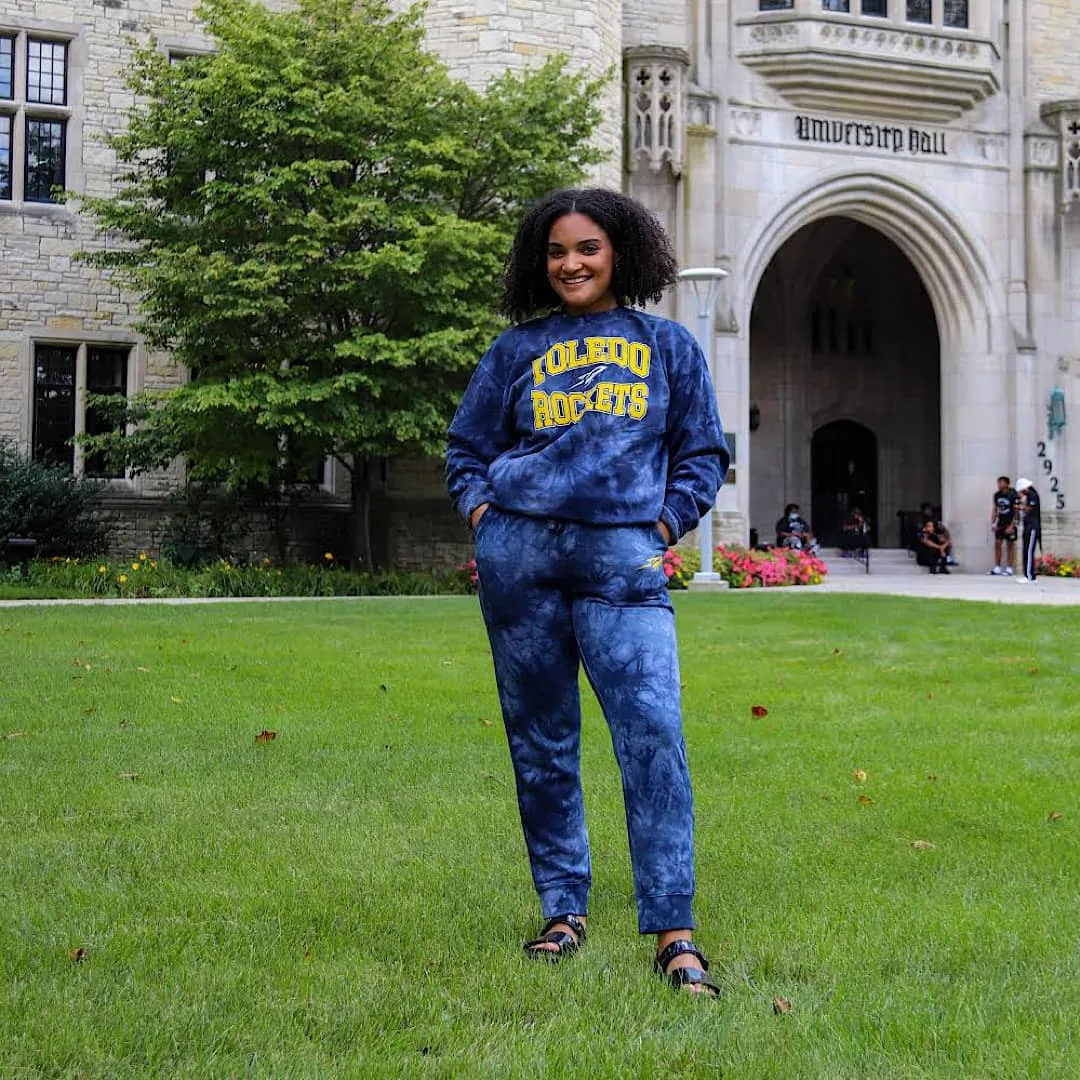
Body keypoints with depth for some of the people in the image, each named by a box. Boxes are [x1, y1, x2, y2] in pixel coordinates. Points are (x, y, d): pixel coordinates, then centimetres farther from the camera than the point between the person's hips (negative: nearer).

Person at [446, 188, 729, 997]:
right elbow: (467, 447, 22)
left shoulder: (668, 346, 15)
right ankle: (564, 912, 19)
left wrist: (664, 526, 2)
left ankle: (673, 934, -13)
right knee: (540, 743, 6)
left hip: (623, 557, -2)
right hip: (519, 551, 2)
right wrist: (483, 514, 5)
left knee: (653, 732, -16)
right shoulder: (518, 349, 16)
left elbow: (703, 452, 16)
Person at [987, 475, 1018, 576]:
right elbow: (994, 509, 11)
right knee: (997, 544, 3)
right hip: (1000, 524, 6)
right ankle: (997, 568, 9)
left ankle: (1009, 569, 6)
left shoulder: (1013, 495, -14)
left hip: (1010, 525, -6)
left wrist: (1011, 526, -17)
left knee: (1010, 545, 1)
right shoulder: (997, 495, 4)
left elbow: (1016, 512, -13)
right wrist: (992, 523, 4)